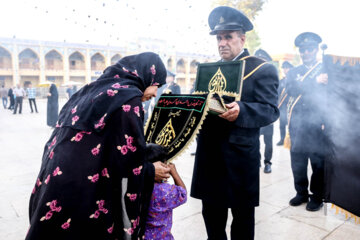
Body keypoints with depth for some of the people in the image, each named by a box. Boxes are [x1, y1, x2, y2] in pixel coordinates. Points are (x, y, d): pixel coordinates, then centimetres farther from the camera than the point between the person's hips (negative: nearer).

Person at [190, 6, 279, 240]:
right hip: (209, 154, 5)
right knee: (211, 212, 16)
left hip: (240, 156, -5)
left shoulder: (263, 69, -3)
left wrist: (240, 110, -32)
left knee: (243, 214, 11)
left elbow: (270, 110, -13)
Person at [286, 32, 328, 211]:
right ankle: (301, 193, 26)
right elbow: (291, 90, -7)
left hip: (318, 124, -3)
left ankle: (317, 197, 20)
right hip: (297, 124, 3)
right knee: (297, 160, 8)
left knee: (318, 161, 3)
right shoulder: (293, 72, 14)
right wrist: (315, 82, -13)